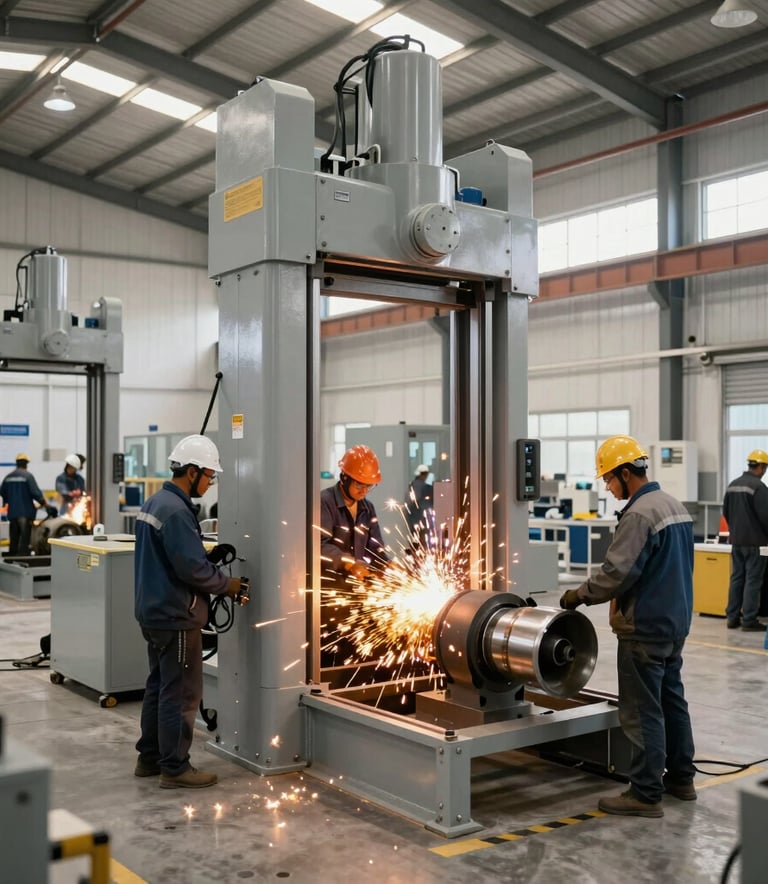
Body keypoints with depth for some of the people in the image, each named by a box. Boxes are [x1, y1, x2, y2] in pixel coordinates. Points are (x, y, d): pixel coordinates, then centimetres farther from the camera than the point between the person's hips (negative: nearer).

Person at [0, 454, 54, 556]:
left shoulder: (8, 477, 7)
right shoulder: (28, 475, -10)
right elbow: (35, 492, -15)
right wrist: (44, 503, -3)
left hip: (12, 512, 6)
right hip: (25, 511, -6)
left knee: (13, 537, 13)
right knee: (25, 536, -3)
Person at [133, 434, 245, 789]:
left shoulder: (154, 502, 10)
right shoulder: (176, 511, -22)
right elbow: (192, 567, -24)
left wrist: (210, 555, 6)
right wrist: (226, 584, -9)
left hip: (154, 611, 10)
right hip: (176, 616, -10)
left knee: (158, 685, 18)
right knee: (181, 692, -1)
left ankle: (150, 757, 28)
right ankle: (175, 768, 8)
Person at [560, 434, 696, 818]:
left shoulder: (639, 514, -20)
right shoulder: (676, 506, 11)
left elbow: (616, 572, -24)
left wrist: (580, 594, -10)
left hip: (645, 628, -10)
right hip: (675, 621, 10)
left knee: (643, 711, -3)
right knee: (672, 700, 18)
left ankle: (645, 794, 3)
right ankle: (680, 778, 29)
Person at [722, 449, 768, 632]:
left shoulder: (732, 485, 8)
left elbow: (725, 512, 15)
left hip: (736, 541, 7)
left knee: (736, 578, 12)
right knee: (753, 581, -2)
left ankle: (732, 617, 14)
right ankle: (749, 620, -1)